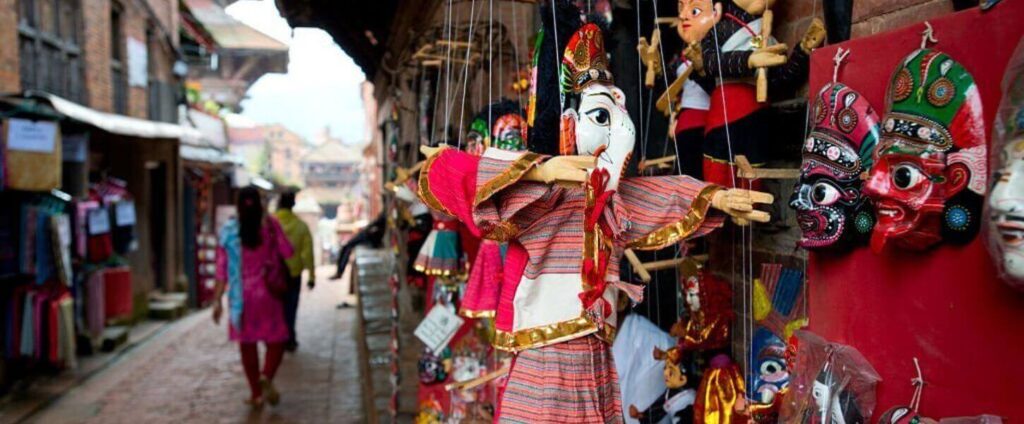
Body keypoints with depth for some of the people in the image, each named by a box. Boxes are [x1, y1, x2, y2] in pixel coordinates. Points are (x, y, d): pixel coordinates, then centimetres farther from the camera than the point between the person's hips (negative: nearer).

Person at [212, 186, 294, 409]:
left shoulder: (229, 230, -4)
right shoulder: (270, 224, -7)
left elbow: (222, 268, -5)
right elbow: (287, 252, -3)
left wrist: (217, 300, -1)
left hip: (242, 295, 1)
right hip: (267, 293, -1)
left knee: (247, 343, 11)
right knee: (276, 339, 11)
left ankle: (256, 394, 16)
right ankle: (266, 377, -16)